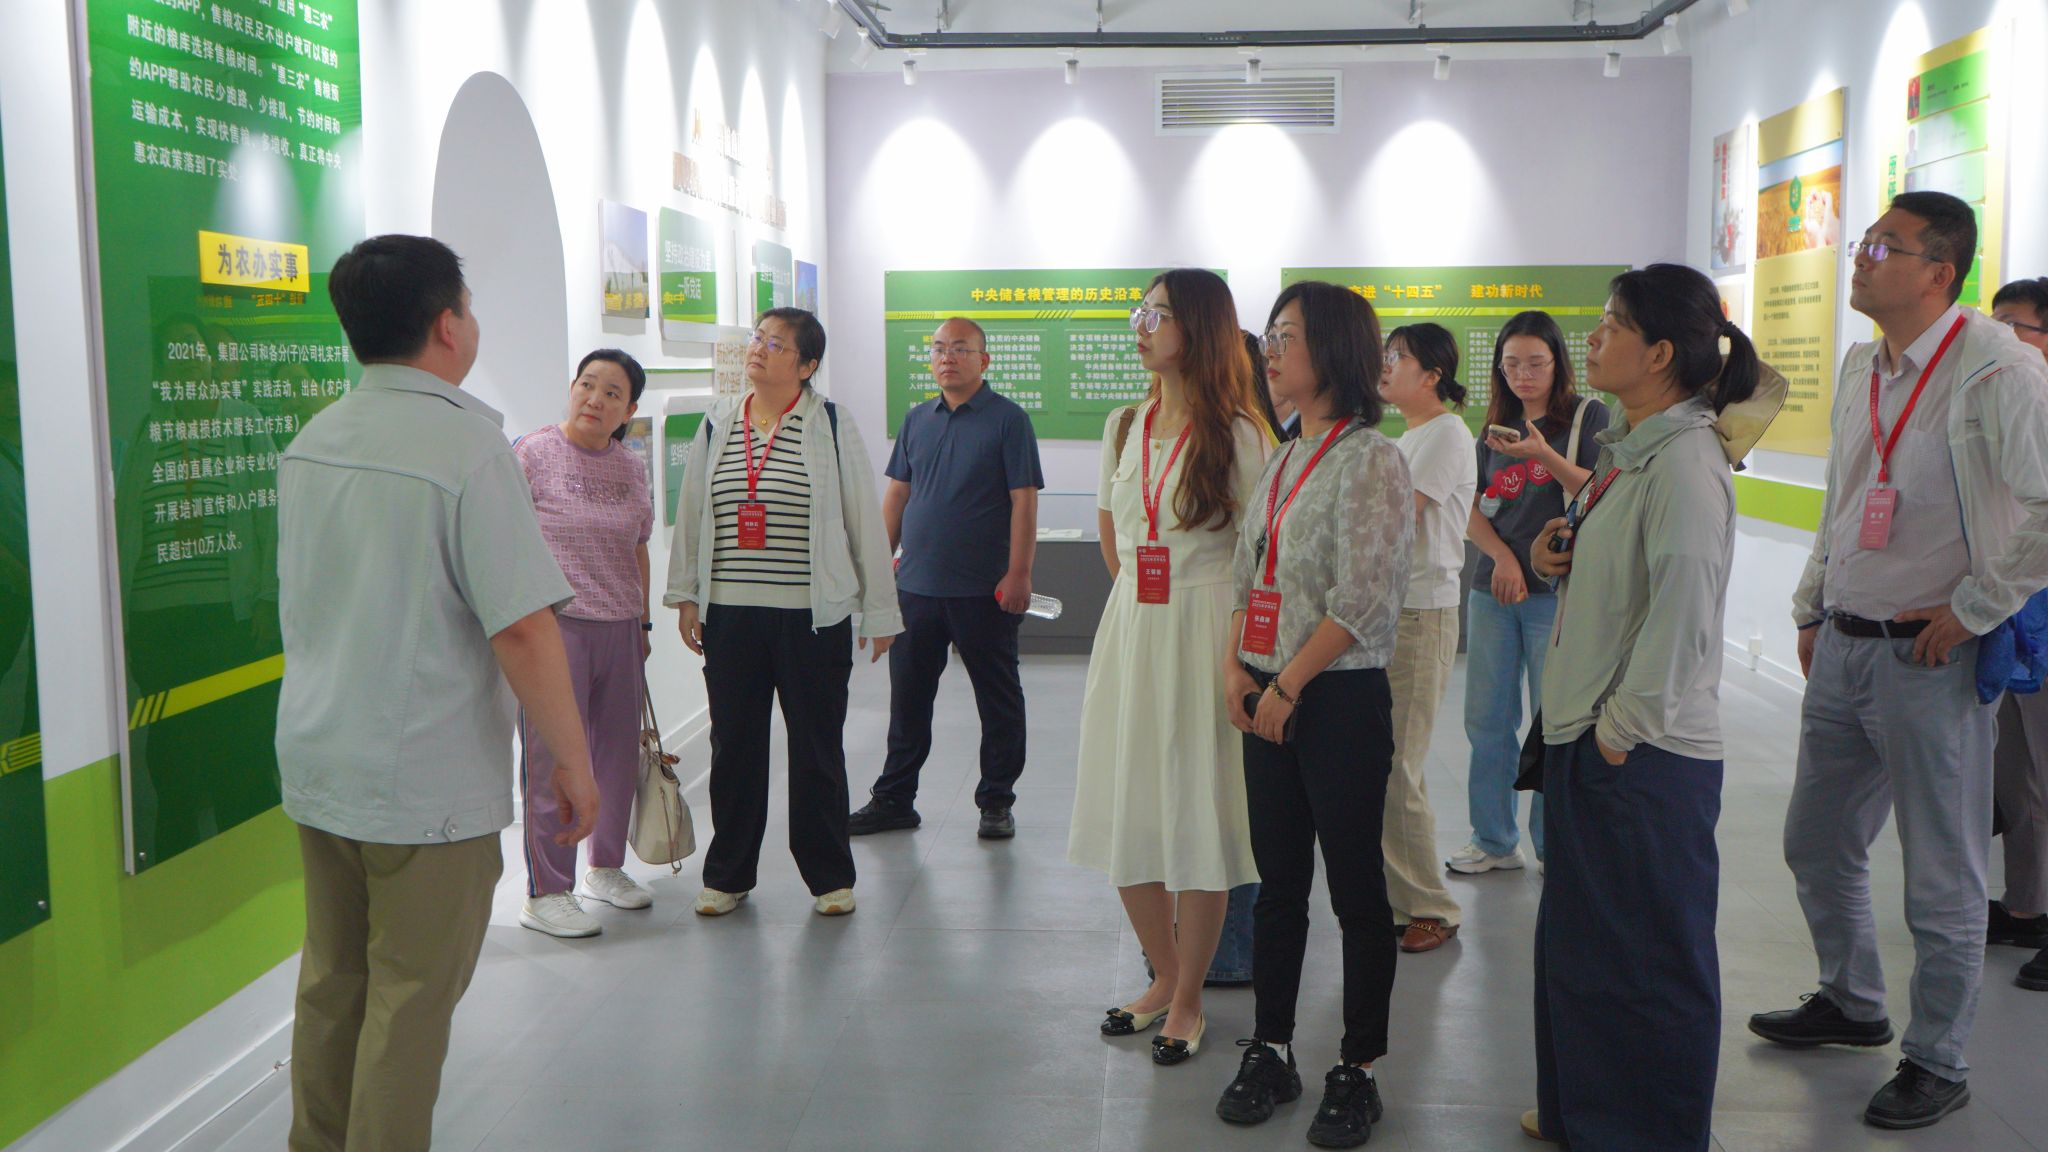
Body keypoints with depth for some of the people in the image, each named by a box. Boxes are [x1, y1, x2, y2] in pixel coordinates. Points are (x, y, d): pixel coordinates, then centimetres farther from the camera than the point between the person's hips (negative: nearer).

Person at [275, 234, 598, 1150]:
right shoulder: (468, 447, -19)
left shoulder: (310, 443, 5)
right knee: (409, 1004, 5)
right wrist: (572, 758, -13)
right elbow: (521, 628, -22)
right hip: (427, 783, -7)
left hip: (314, 765, 8)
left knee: (330, 984, 20)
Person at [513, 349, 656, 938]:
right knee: (554, 760, -2)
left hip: (619, 629, 6)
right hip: (554, 625, -6)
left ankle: (606, 866, 31)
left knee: (619, 754, 13)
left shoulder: (631, 468, 11)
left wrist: (642, 622, 20)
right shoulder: (533, 453, -5)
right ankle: (544, 893, 8)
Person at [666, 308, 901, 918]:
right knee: (733, 746, 10)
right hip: (730, 615, 3)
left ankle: (829, 875, 22)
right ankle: (727, 874, 25)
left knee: (816, 747, 7)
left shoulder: (831, 427, -1)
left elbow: (865, 521, 1)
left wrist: (879, 610, 1)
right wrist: (684, 595, 11)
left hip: (813, 616, -3)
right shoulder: (716, 425, 9)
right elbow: (690, 512, 15)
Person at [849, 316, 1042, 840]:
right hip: (915, 583, 5)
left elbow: (1024, 501, -9)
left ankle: (997, 802, 18)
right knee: (907, 697, 10)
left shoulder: (1008, 420, -4)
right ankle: (893, 800, 20)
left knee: (998, 700, 6)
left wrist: (1018, 573, -16)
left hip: (984, 590, -5)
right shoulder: (917, 419, 12)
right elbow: (896, 493, 16)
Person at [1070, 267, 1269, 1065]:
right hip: (1128, 632, 6)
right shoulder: (1124, 426, 10)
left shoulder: (1235, 434, -6)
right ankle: (1165, 977, 27)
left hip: (1202, 632, -6)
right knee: (1127, 810, 9)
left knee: (1196, 815, -1)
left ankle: (1188, 1001, 14)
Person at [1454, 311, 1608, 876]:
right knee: (1487, 721, 8)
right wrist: (1502, 556, -6)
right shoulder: (1498, 427, 14)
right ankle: (1494, 841, 20)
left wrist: (1544, 455, -24)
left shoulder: (1588, 416, -1)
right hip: (1493, 590, 5)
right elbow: (1474, 511, 12)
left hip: (1557, 592, -5)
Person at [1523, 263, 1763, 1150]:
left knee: (1651, 955, 6)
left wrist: (1623, 729, -18)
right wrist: (1554, 553, 1)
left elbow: (1682, 610, -23)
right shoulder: (1627, 448, 10)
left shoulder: (1685, 462, -19)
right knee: (1576, 936, 20)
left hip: (1648, 753, -10)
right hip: (1587, 737, 10)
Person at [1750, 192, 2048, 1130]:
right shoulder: (1861, 366, 10)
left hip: (1929, 658, -8)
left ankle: (1937, 1063, 22)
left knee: (1942, 881, 5)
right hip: (1842, 650, 8)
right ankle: (1850, 1004, 41)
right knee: (1817, 846, 20)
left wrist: (1972, 608, -16)